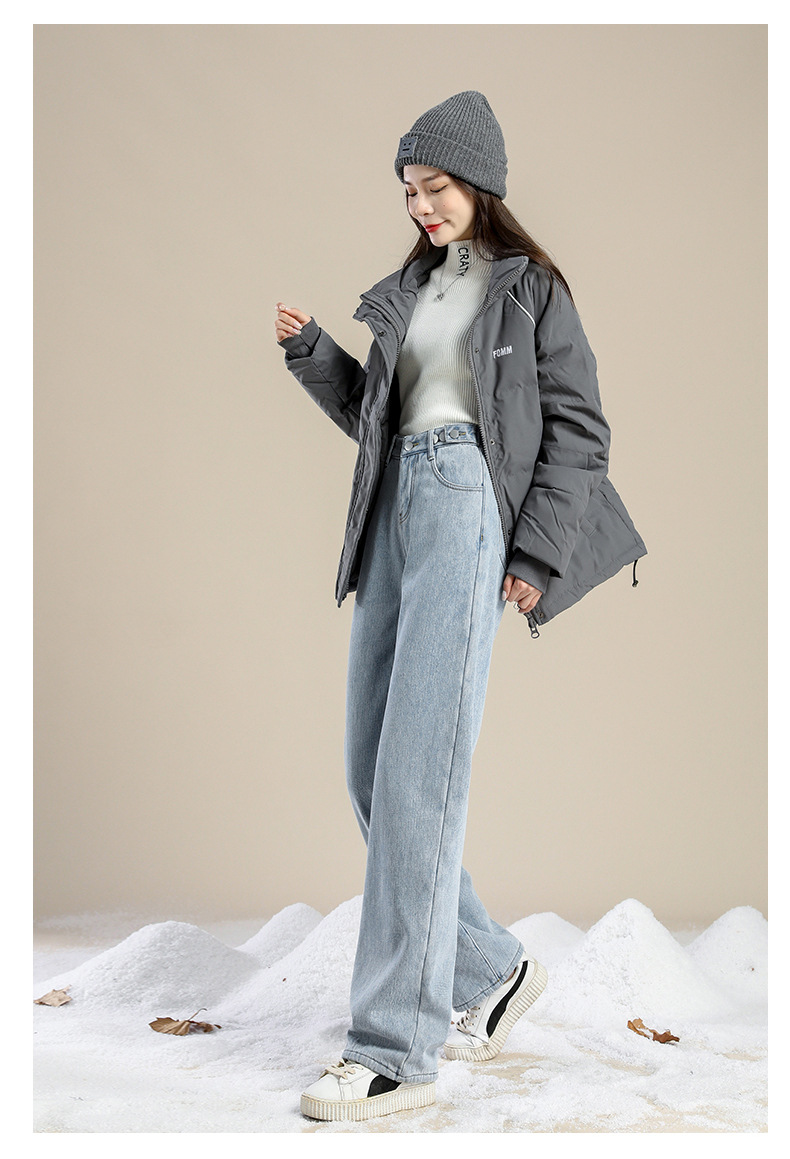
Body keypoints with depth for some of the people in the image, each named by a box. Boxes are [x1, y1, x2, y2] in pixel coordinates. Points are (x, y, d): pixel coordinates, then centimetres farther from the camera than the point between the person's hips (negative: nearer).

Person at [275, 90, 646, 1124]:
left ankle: (396, 1053, -13)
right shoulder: (410, 288, 23)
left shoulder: (530, 287, 5)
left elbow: (577, 426, -1)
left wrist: (536, 556, -10)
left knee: (418, 774, -15)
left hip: (470, 503, -7)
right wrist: (310, 350, 10)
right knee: (370, 775, 4)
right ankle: (492, 967, 20)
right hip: (394, 508, 8)